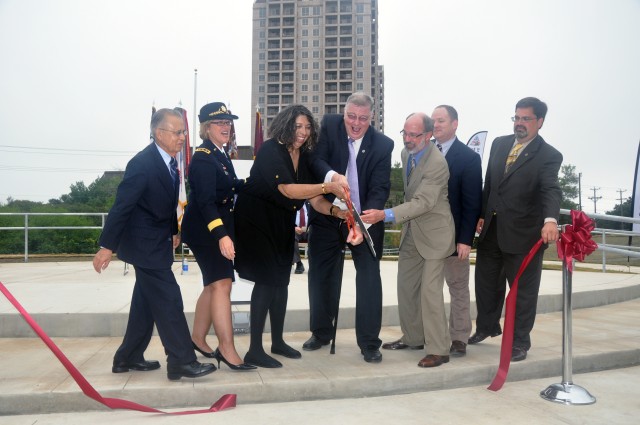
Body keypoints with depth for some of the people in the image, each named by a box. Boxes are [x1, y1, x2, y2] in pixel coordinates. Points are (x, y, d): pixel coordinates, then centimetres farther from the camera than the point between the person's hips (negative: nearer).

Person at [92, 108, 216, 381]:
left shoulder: (168, 162, 5)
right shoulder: (142, 163, -21)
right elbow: (121, 206, -22)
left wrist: (173, 231, 15)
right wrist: (107, 246, -21)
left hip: (158, 243, 9)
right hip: (145, 244, -9)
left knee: (146, 302, 15)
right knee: (169, 300, -7)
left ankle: (128, 358, 28)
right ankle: (182, 361, 1)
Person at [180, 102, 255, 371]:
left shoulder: (220, 155, 12)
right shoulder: (203, 157, -17)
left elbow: (231, 186, 18)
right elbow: (205, 201, -27)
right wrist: (222, 235, -37)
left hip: (218, 229, 10)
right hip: (205, 231, -10)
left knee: (214, 285, 14)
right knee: (221, 284, -11)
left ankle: (197, 339, 27)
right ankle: (227, 350, -6)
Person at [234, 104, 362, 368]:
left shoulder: (304, 156, 1)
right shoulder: (270, 150, -20)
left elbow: (315, 200, -5)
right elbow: (287, 189, -31)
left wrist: (339, 212, -23)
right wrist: (327, 187, -35)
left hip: (281, 225, 7)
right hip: (256, 220, -7)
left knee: (281, 280, 11)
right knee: (266, 280, -10)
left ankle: (277, 342, 26)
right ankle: (254, 351, -1)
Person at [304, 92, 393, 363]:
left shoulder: (383, 144, -9)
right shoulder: (329, 125, -6)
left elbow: (380, 187, -15)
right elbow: (316, 160, -17)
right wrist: (333, 175, -39)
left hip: (364, 218, -1)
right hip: (326, 215, 2)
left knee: (369, 278, 0)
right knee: (321, 275, 12)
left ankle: (369, 342, 13)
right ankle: (321, 332, 31)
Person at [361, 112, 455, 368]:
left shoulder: (437, 164, -24)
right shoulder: (406, 153, 2)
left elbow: (423, 202, -32)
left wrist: (386, 215, -41)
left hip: (433, 232, -8)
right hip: (411, 230, 8)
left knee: (430, 290, -9)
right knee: (405, 285, 13)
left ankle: (438, 349, 2)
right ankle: (413, 337, 28)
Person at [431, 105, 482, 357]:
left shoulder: (468, 157, -8)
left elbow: (472, 203, -10)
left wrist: (465, 239, -15)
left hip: (453, 235, -4)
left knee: (458, 288, 9)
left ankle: (459, 339, 19)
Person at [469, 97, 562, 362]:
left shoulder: (549, 156, -11)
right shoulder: (499, 144, 6)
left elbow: (551, 190, -26)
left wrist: (550, 219, -43)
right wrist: (481, 214, 9)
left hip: (523, 233, -5)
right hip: (491, 229, 6)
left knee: (523, 289, 7)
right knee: (486, 281, 18)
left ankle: (520, 342, 23)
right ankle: (487, 326, 39)